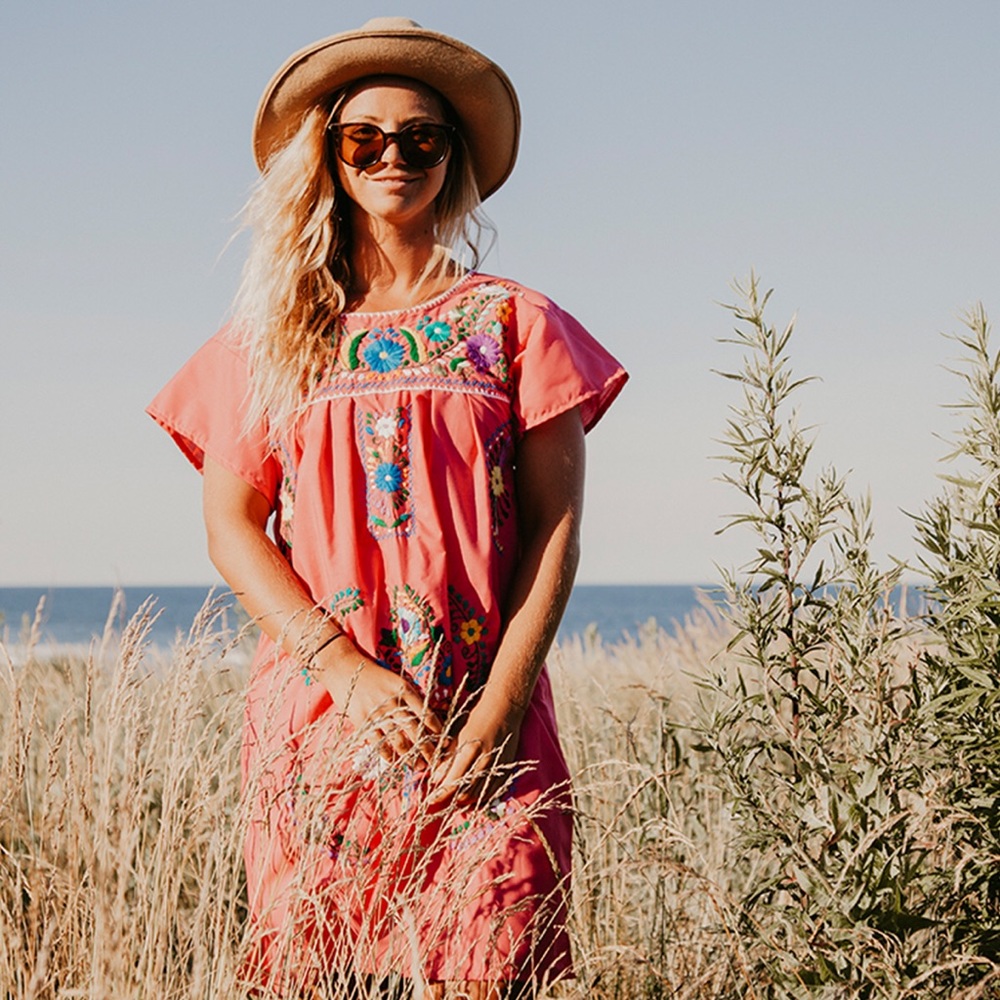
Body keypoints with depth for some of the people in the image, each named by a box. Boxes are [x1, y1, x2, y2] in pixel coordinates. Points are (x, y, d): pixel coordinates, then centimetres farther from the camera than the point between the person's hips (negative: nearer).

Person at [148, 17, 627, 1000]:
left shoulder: (512, 322, 9)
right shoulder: (275, 333, 13)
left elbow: (554, 529, 4)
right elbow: (232, 527, 6)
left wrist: (497, 708, -9)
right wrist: (349, 672, -9)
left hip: (484, 725, -1)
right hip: (317, 708, 1)